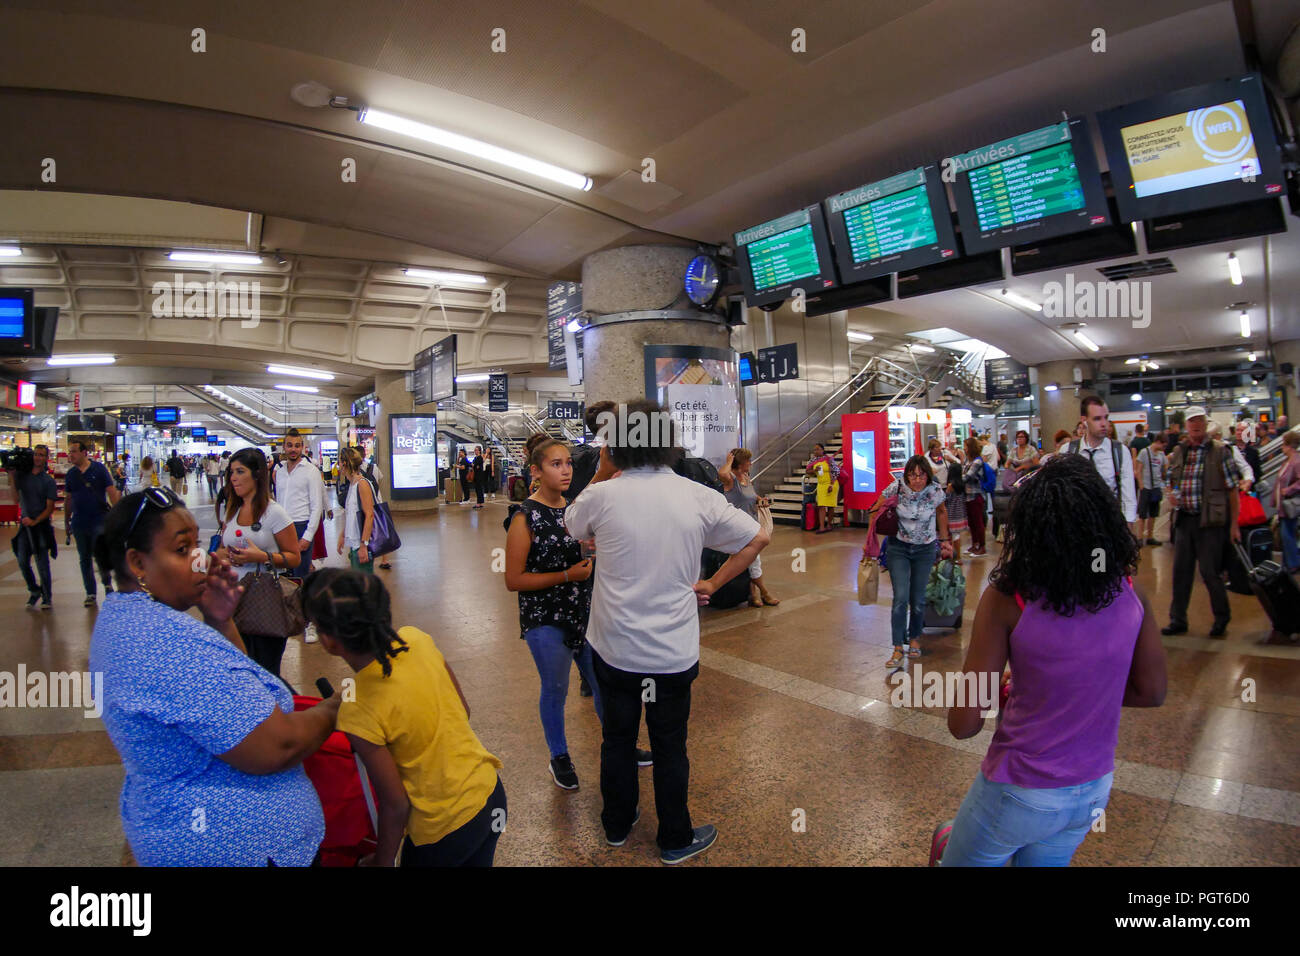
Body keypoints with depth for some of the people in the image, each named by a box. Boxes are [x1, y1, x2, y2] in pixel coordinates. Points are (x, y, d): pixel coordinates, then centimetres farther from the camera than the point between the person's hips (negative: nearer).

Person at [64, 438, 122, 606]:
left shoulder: (99, 468, -3)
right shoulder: (71, 473, 7)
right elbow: (69, 499, 14)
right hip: (79, 523, 4)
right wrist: (66, 522, 14)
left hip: (99, 521, -4)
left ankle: (108, 584, 17)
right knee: (85, 559, 9)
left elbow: (111, 492, -5)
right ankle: (91, 593, 18)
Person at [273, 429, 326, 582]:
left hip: (301, 528, -5)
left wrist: (307, 537, -14)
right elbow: (278, 501, 19)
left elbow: (317, 507, -9)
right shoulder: (279, 470, 11)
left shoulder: (311, 471, -6)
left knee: (300, 577, -3)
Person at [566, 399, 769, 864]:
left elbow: (571, 525, 8)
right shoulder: (698, 496, -10)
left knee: (617, 738, 20)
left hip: (614, 647, 0)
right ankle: (675, 840, 34)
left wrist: (603, 471, 8)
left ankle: (617, 825, 41)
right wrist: (711, 584, 2)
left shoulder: (603, 495, -15)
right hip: (674, 651, 0)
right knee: (670, 746, 16)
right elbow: (757, 538, -1)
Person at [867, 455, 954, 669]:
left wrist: (944, 539, 13)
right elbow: (875, 512, -4)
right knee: (901, 598, -11)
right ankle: (898, 650, -6)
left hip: (925, 549, 1)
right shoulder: (896, 488, -18)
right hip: (898, 548, -1)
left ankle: (914, 639, 29)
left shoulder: (936, 491, -14)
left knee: (918, 600, 4)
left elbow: (941, 512, 8)